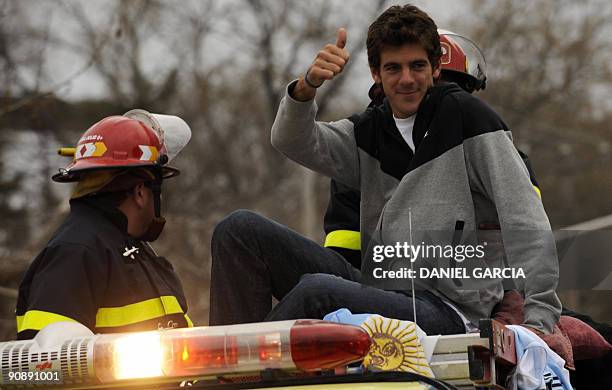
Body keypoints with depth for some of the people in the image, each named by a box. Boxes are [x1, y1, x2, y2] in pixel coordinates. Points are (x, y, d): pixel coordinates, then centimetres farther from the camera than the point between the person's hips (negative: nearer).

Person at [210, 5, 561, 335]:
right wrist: (308, 86, -21)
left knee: (317, 291, -35)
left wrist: (540, 318, -15)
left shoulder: (464, 116, 1)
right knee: (242, 228, -6)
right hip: (377, 292, 6)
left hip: (446, 309, -6)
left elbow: (526, 221, -5)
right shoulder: (369, 131, 18)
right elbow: (293, 142, 1)